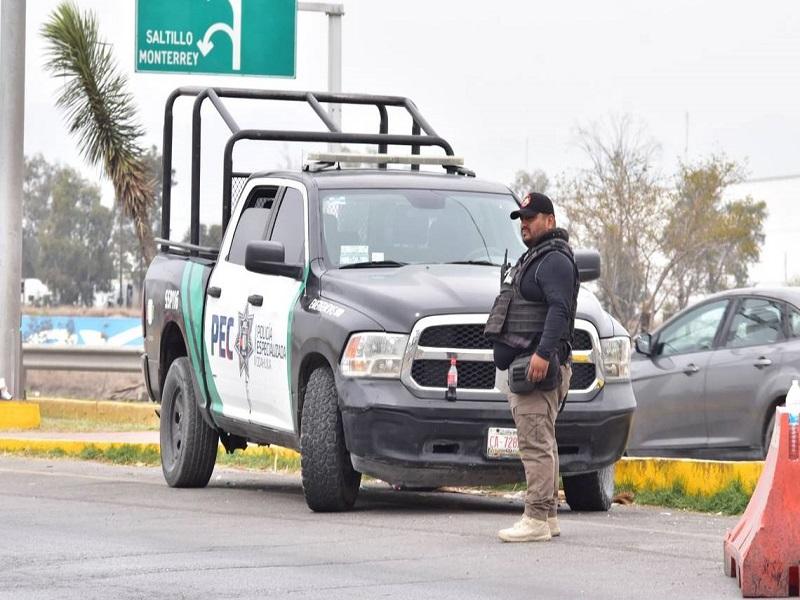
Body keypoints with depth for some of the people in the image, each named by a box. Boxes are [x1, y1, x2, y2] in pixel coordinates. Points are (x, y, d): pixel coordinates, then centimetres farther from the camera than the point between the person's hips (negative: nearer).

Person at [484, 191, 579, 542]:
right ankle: (548, 516, 15)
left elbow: (559, 310, -22)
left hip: (539, 367, -11)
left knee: (536, 444, -14)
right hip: (521, 366, 11)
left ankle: (536, 520, -17)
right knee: (540, 444, 12)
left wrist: (543, 353, -31)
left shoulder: (555, 260, -9)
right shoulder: (531, 259, 25)